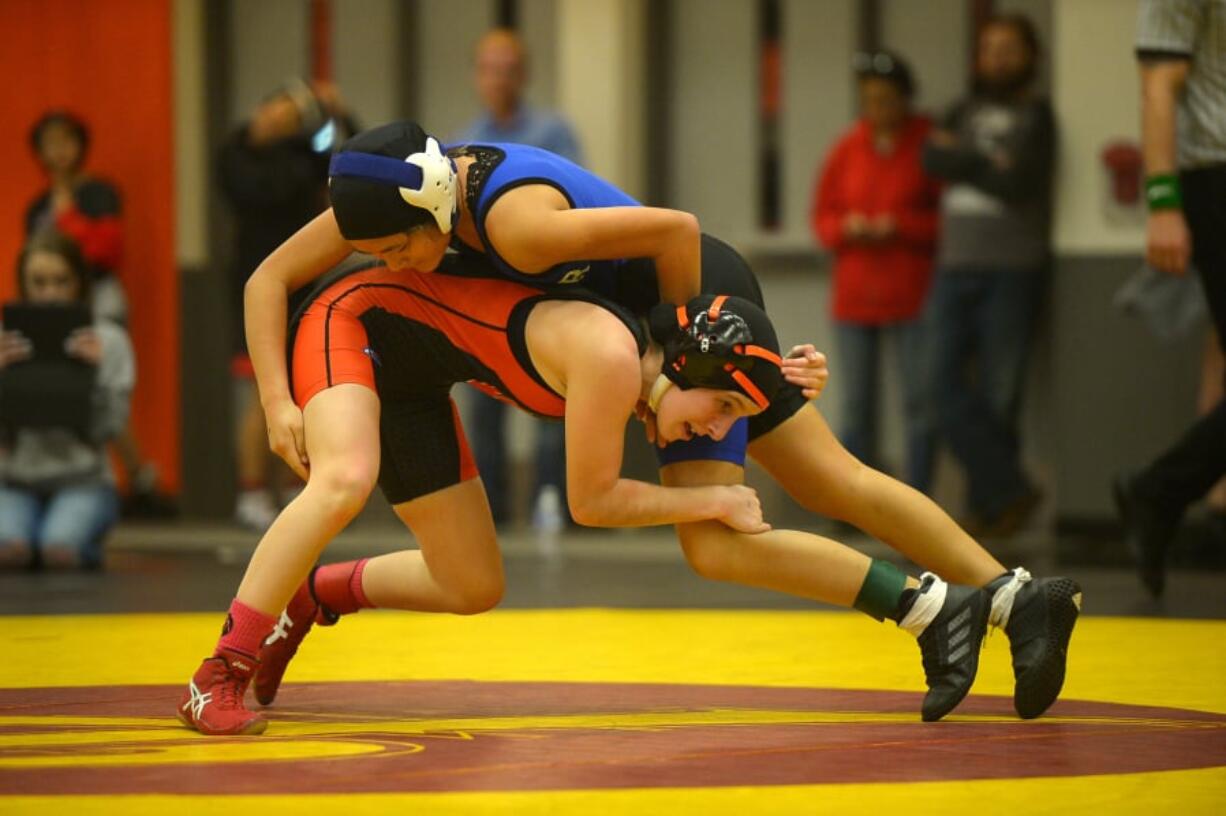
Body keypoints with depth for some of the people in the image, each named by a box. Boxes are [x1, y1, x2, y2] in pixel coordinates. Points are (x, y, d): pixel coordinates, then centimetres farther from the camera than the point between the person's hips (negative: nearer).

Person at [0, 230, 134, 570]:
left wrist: (96, 371, -18)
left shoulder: (108, 340, 1)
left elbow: (109, 427, -4)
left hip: (82, 481, -1)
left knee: (59, 549, -31)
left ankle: (83, 544, 1)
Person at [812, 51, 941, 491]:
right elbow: (822, 216, 14)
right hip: (855, 297, 4)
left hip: (912, 294, -3)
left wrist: (901, 225, -15)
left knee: (920, 401, -6)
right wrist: (846, 228, -7)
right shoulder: (846, 150, 9)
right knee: (856, 405, 5)